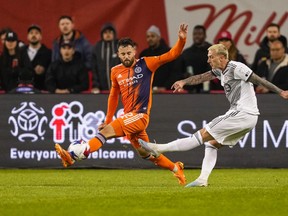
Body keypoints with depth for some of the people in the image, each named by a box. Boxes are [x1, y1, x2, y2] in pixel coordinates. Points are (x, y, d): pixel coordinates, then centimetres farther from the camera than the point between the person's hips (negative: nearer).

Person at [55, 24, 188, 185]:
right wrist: (108, 120, 21)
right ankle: (176, 168, 35)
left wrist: (181, 39, -20)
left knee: (107, 131, -22)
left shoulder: (146, 64, -2)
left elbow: (172, 55, -4)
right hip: (129, 118, 7)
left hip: (140, 116, -7)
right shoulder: (116, 72, 11)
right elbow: (114, 96, 22)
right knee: (146, 154, 15)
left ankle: (73, 157, -30)